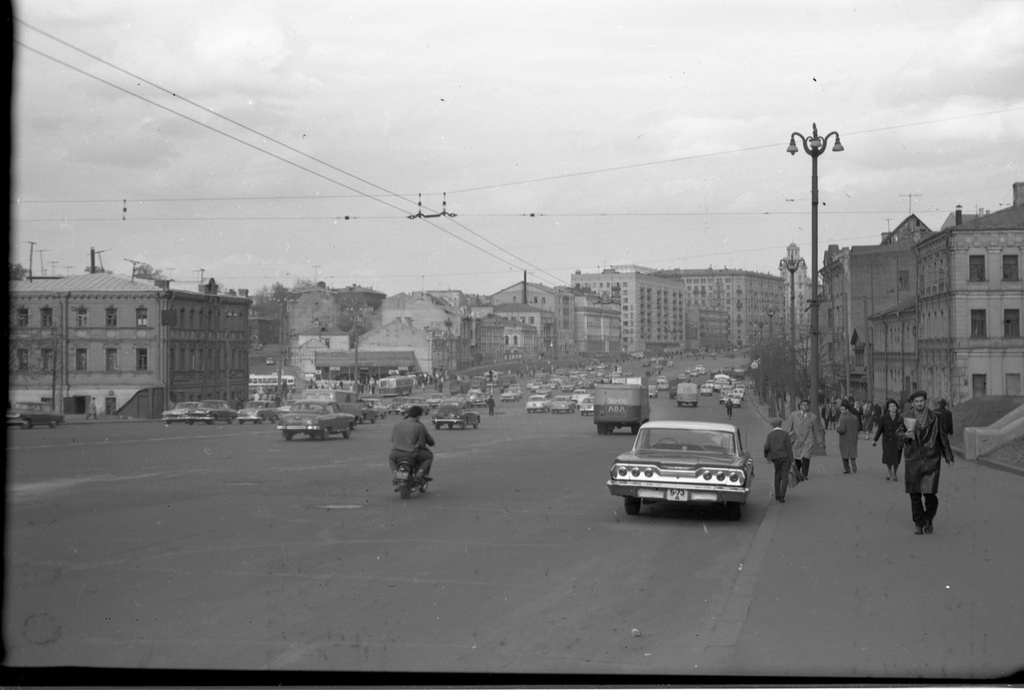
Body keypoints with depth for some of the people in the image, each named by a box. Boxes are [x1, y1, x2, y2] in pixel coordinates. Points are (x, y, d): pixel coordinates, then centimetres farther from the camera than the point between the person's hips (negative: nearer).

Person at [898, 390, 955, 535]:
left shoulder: (934, 418, 6)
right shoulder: (907, 418, 6)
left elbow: (942, 437, 13)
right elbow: (898, 432, 11)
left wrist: (948, 456, 14)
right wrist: (905, 435, -13)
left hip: (931, 459, -1)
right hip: (913, 459, 1)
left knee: (930, 493, -7)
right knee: (915, 493, 0)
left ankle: (928, 519, 18)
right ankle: (918, 523, 13)